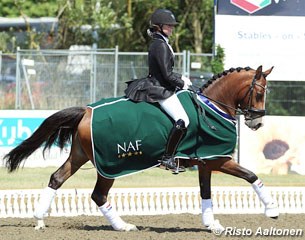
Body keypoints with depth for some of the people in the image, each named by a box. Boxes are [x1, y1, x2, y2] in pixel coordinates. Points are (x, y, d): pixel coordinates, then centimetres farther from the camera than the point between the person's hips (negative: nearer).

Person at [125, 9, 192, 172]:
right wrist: (182, 84, -6)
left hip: (155, 85, 11)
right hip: (160, 90, -11)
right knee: (182, 121, -21)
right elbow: (167, 75, -20)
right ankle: (168, 158, -19)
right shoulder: (160, 45, -17)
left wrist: (181, 78, 13)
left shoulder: (159, 43, 14)